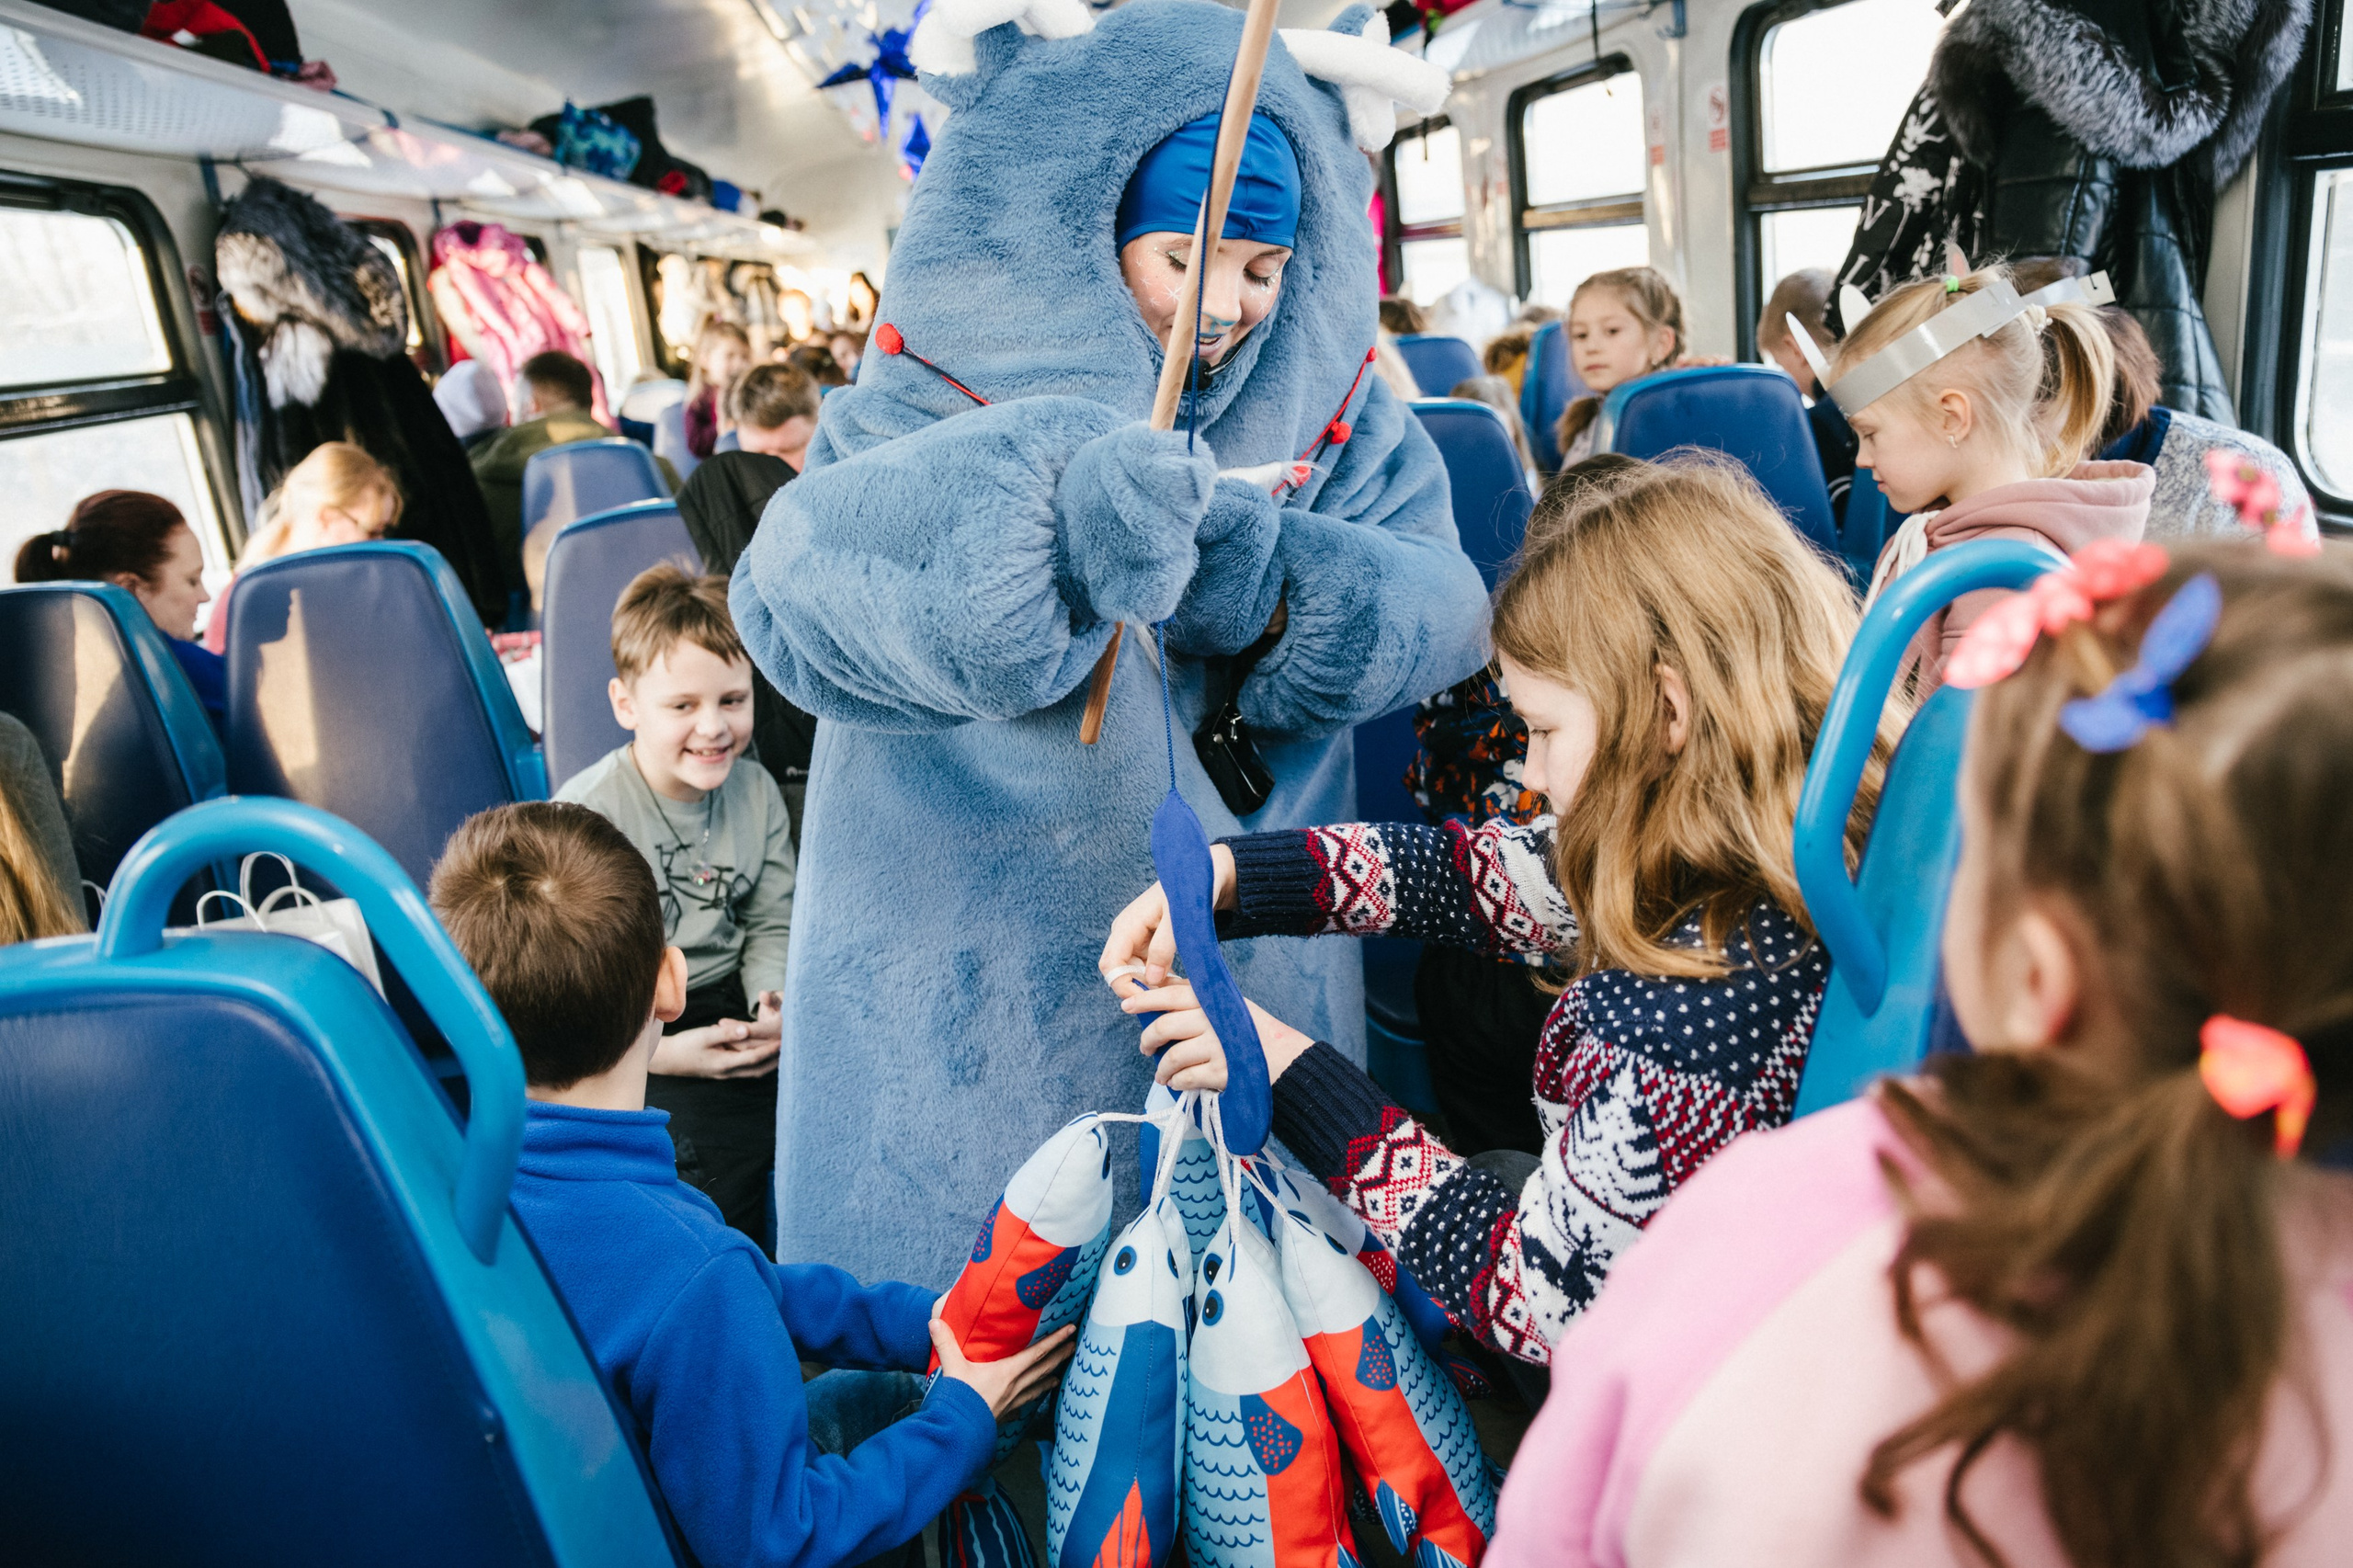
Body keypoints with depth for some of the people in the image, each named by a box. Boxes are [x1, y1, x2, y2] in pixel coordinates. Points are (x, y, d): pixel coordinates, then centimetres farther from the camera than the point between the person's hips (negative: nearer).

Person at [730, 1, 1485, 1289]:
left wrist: (1276, 590, -28)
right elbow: (792, 579, -26)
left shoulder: (1324, 401, 3)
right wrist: (1046, 505, -42)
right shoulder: (947, 393, -8)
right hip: (978, 961, -2)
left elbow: (1442, 603, -8)